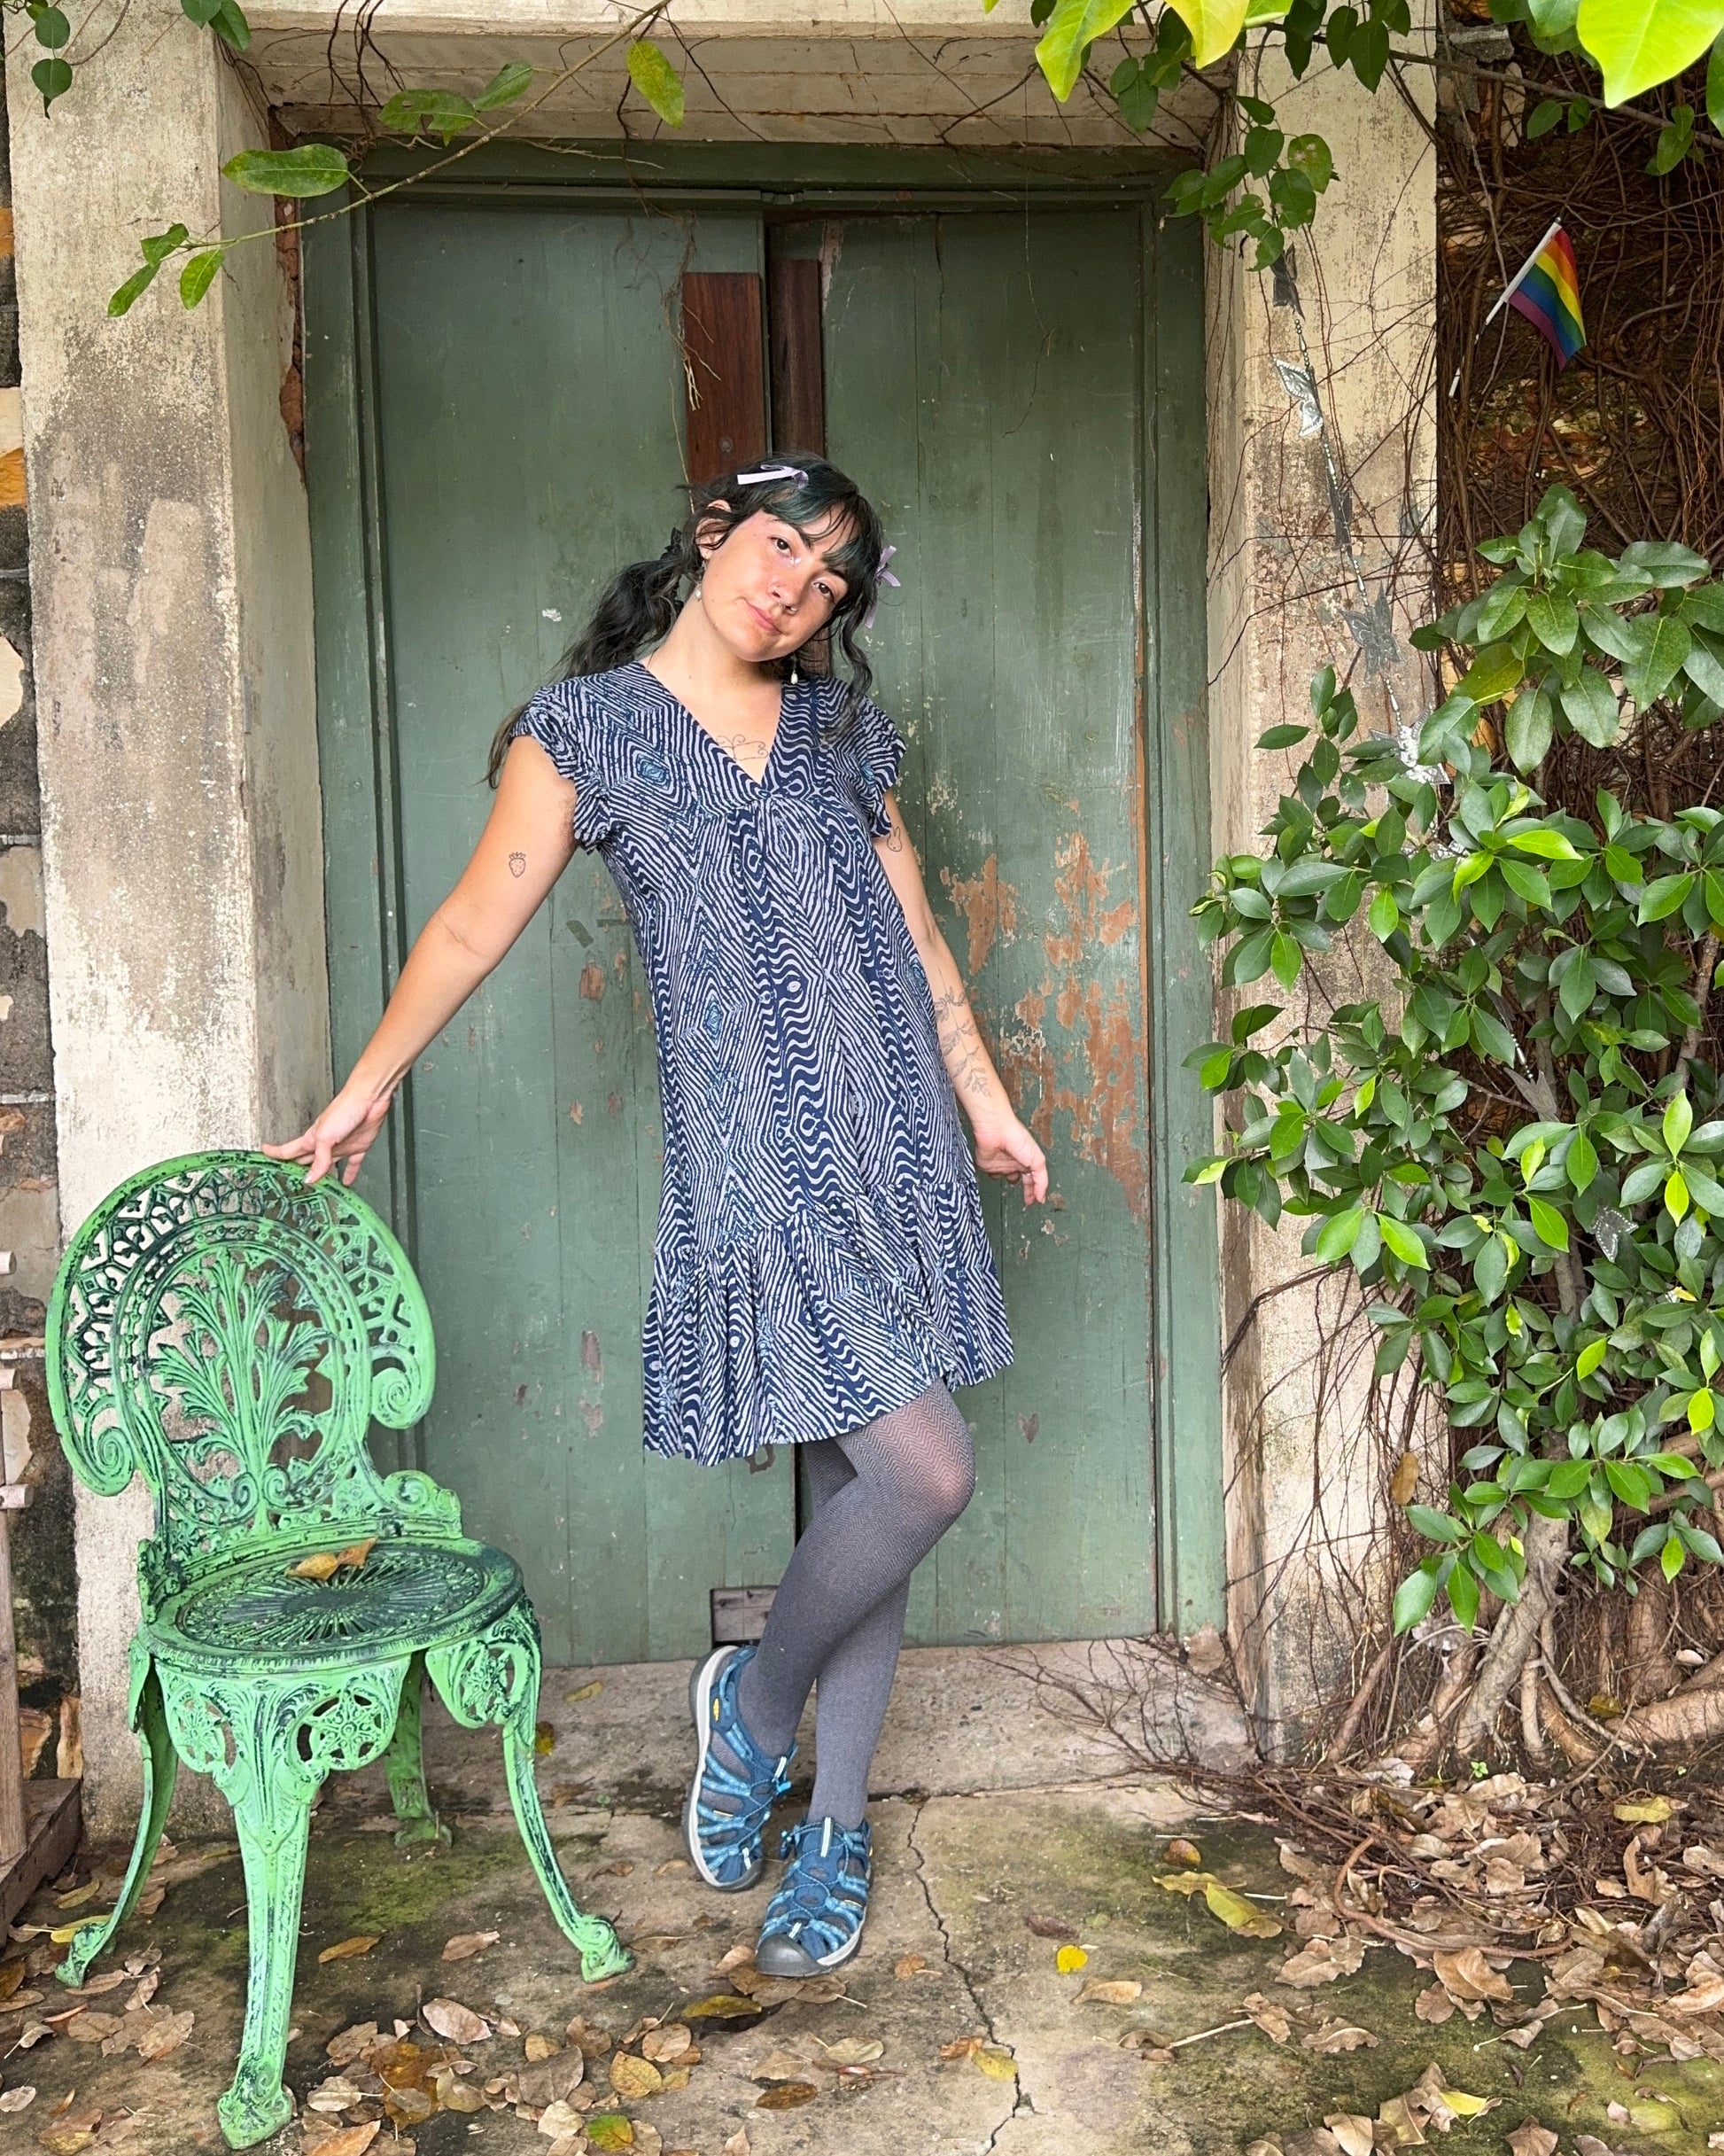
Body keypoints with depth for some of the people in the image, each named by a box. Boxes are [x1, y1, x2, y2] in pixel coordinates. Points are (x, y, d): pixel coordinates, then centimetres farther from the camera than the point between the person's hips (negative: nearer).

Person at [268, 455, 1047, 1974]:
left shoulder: (840, 728, 13)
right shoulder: (588, 726, 1)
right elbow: (479, 920, 6)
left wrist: (985, 1102, 19)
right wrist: (367, 1088, 12)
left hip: (898, 1143, 5)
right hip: (754, 1162, -5)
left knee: (858, 1480, 9)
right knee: (923, 1473, -14)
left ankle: (835, 1824, 24)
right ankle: (756, 1698, 15)